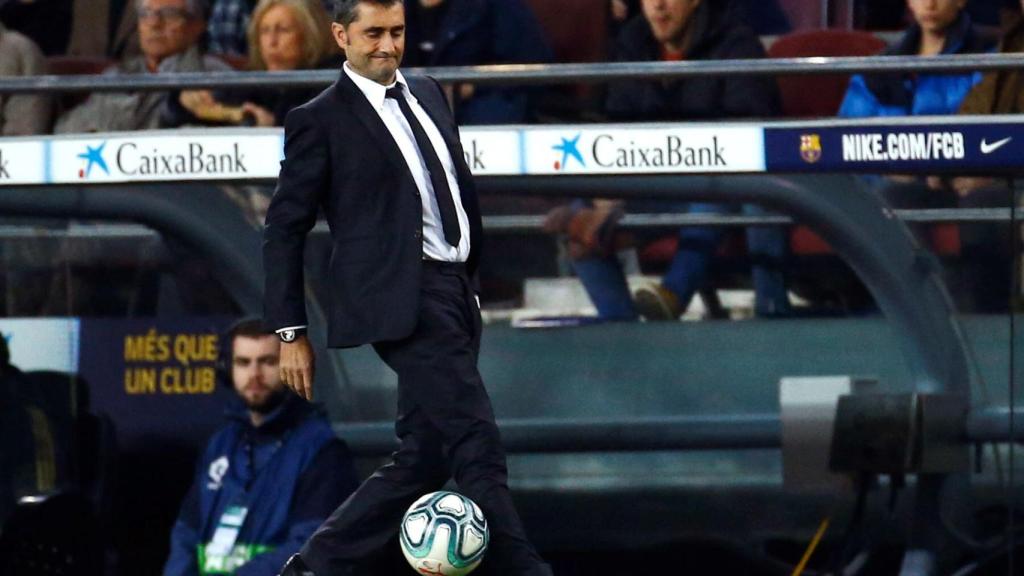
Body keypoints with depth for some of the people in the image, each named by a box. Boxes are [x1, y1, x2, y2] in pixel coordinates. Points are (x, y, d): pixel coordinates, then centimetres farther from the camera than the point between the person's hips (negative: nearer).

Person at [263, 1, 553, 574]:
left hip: (456, 293, 8)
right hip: (405, 300, -8)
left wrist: (474, 281, 24)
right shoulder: (320, 120, -3)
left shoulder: (428, 94, 17)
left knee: (424, 457, 7)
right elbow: (285, 228, -2)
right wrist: (292, 333, -4)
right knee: (478, 451, -14)